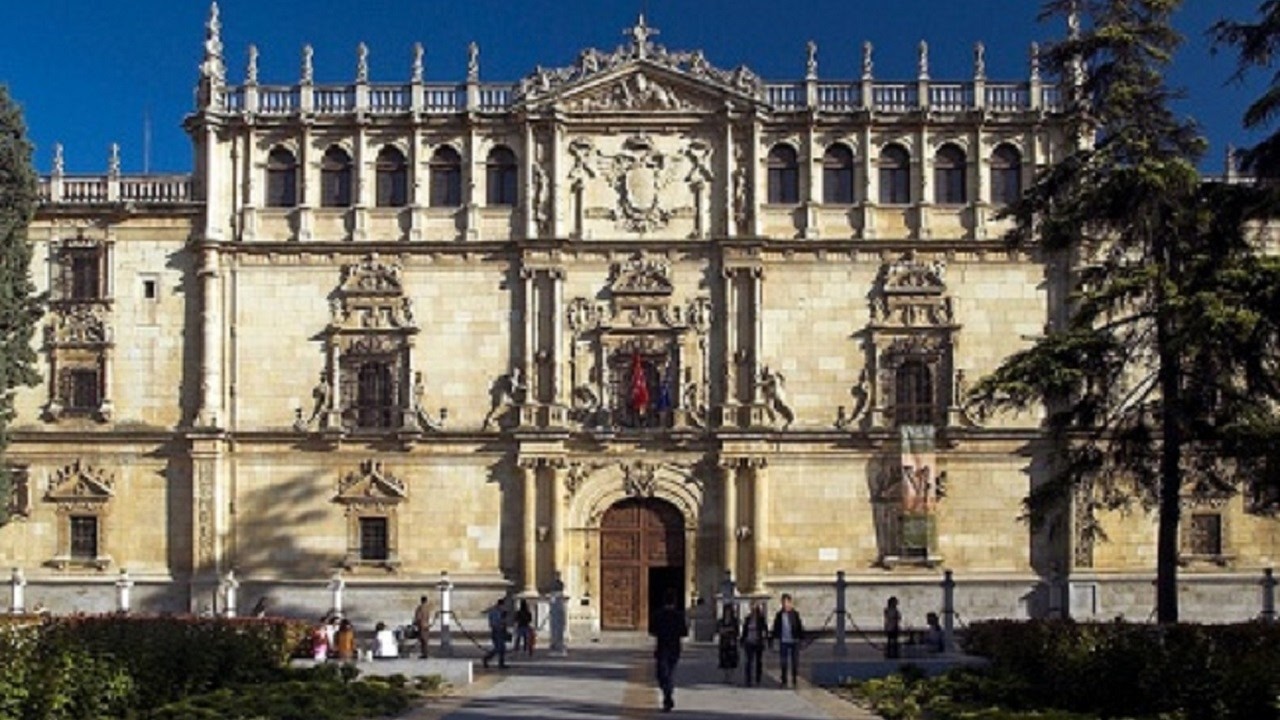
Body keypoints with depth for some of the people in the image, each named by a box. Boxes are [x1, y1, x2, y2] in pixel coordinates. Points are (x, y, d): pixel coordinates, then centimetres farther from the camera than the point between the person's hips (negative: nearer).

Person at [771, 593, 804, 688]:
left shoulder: (795, 614, 0)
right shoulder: (779, 615, 5)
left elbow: (800, 627, 0)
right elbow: (775, 628, 8)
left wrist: (801, 638, -7)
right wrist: (771, 639, 4)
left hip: (794, 641, -1)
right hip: (783, 641, 1)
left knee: (795, 662, 3)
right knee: (783, 663, 4)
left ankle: (794, 681, 13)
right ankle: (784, 681, 12)